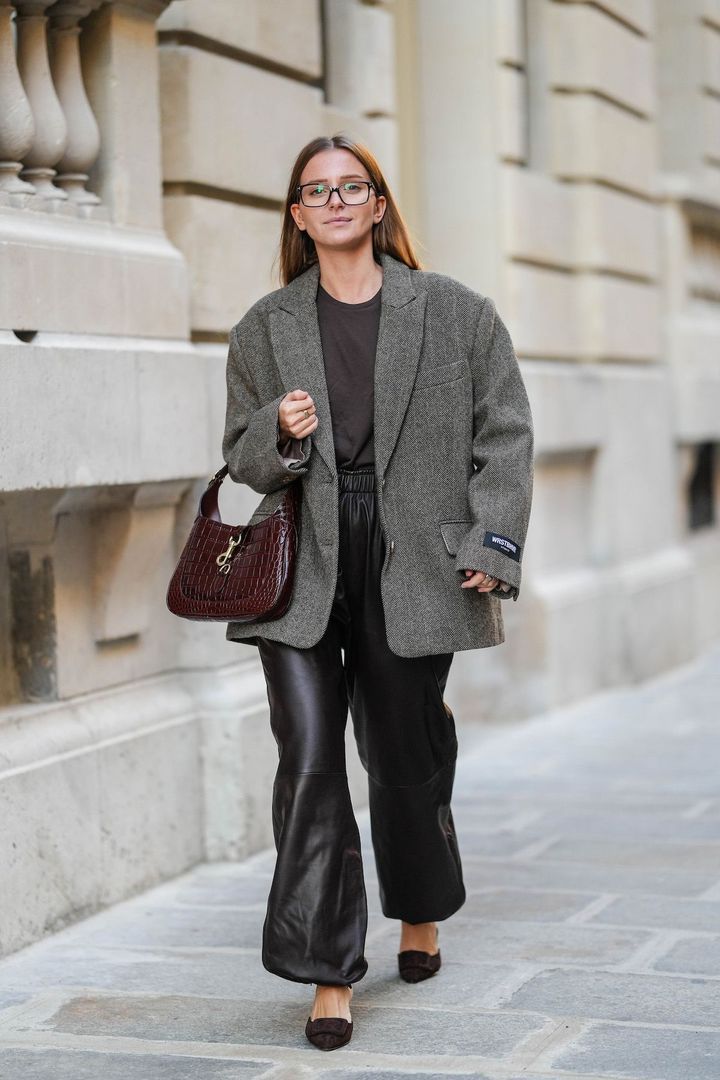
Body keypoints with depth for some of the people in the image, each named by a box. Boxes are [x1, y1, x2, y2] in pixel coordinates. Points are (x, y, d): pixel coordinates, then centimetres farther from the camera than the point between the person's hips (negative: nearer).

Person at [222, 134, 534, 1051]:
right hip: (300, 568, 1)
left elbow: (504, 434, 3)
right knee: (310, 760, -10)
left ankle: (420, 915, 40)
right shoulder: (265, 327, 9)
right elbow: (242, 455, 13)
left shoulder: (456, 313, 4)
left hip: (413, 562, 0)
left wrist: (492, 542, -7)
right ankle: (330, 973, -4)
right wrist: (280, 431, -10)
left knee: (406, 754, 12)